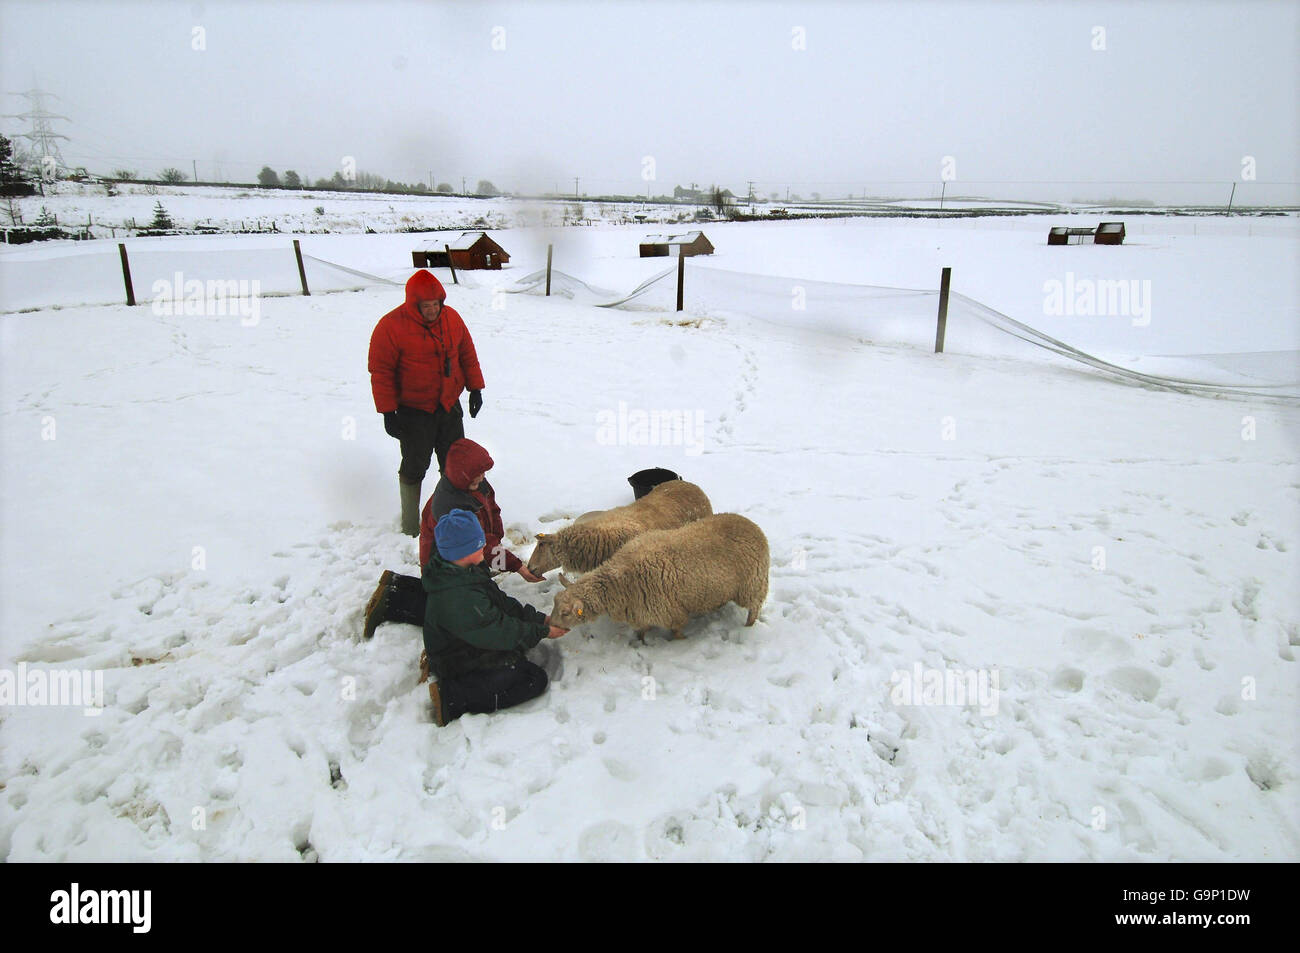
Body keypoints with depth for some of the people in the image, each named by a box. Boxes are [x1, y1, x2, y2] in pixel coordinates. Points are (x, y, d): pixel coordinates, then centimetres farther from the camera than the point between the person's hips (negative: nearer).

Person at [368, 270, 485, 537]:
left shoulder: (451, 317, 0)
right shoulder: (391, 326, -16)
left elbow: (467, 355, 12)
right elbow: (380, 372, -13)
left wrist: (475, 388, 9)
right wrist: (388, 412, -14)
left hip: (449, 407, 5)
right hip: (413, 412, -5)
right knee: (414, 467, 5)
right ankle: (411, 528, 20)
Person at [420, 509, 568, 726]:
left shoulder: (466, 572, -3)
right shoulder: (458, 598, -34)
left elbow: (503, 602, 5)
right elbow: (501, 632, -25)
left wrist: (539, 618, -1)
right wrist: (543, 632, -14)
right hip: (462, 666, -10)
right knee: (535, 679, -11)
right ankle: (451, 699, -12)